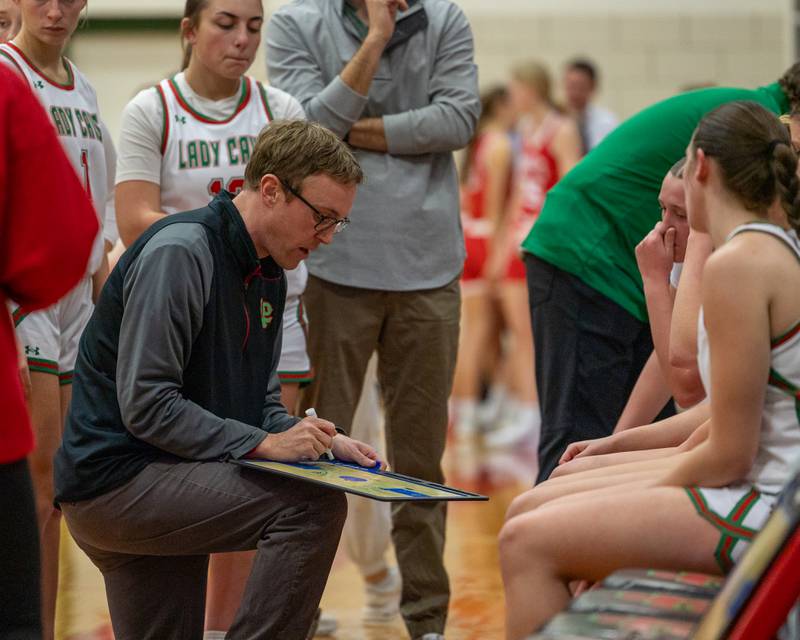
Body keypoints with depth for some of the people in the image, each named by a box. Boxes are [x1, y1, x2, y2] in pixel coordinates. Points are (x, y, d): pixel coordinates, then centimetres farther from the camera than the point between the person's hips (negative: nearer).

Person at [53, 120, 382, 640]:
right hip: (115, 479, -10)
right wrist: (263, 444, -24)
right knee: (312, 505, -23)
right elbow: (144, 405, -22)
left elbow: (262, 403, 18)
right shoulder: (179, 252, -17)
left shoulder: (269, 274, 13)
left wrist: (322, 443, -1)